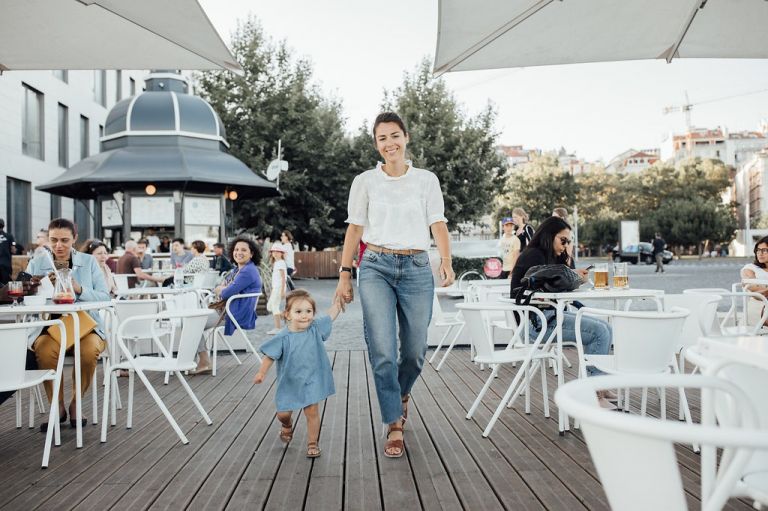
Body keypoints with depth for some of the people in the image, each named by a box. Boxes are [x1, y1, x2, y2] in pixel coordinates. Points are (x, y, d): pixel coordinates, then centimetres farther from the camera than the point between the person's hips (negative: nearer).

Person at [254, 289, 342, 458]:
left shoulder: (315, 328, -8)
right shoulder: (283, 337, -16)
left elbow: (331, 315, 5)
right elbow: (270, 355, -9)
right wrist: (261, 373, -14)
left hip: (311, 381, 1)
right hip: (289, 383, 0)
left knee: (312, 412, -1)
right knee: (283, 414, 12)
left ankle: (313, 443, 17)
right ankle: (287, 425, 48)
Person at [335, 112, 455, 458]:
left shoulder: (427, 180, 7)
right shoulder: (365, 181, 6)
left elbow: (438, 224, 1)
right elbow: (355, 228, 8)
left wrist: (446, 261, -15)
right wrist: (344, 275, 4)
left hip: (416, 269, 1)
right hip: (376, 267, -1)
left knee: (415, 351, 6)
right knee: (383, 352, -10)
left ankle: (401, 394, 39)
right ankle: (394, 427, 4)